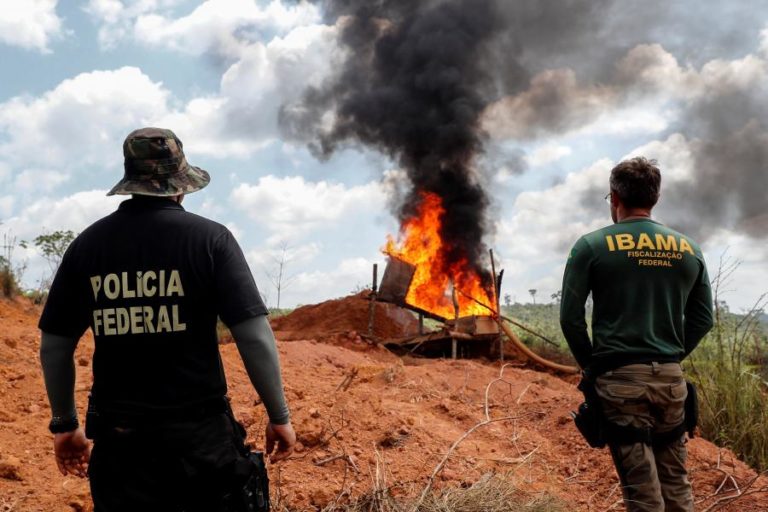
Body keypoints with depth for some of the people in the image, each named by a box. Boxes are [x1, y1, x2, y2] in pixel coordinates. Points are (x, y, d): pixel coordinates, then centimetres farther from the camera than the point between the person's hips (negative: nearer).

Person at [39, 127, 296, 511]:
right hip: (199, 434, -2)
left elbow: (54, 347, 6)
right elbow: (255, 338, -14)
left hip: (117, 436, 3)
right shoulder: (210, 238, -8)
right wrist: (279, 416, -3)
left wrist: (65, 423, 18)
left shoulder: (86, 244, 1)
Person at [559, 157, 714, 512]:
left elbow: (570, 317, -7)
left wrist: (590, 365, 5)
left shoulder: (592, 246, -5)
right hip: (671, 379, 4)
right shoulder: (689, 249, 7)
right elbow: (703, 317, 9)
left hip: (620, 379, -4)